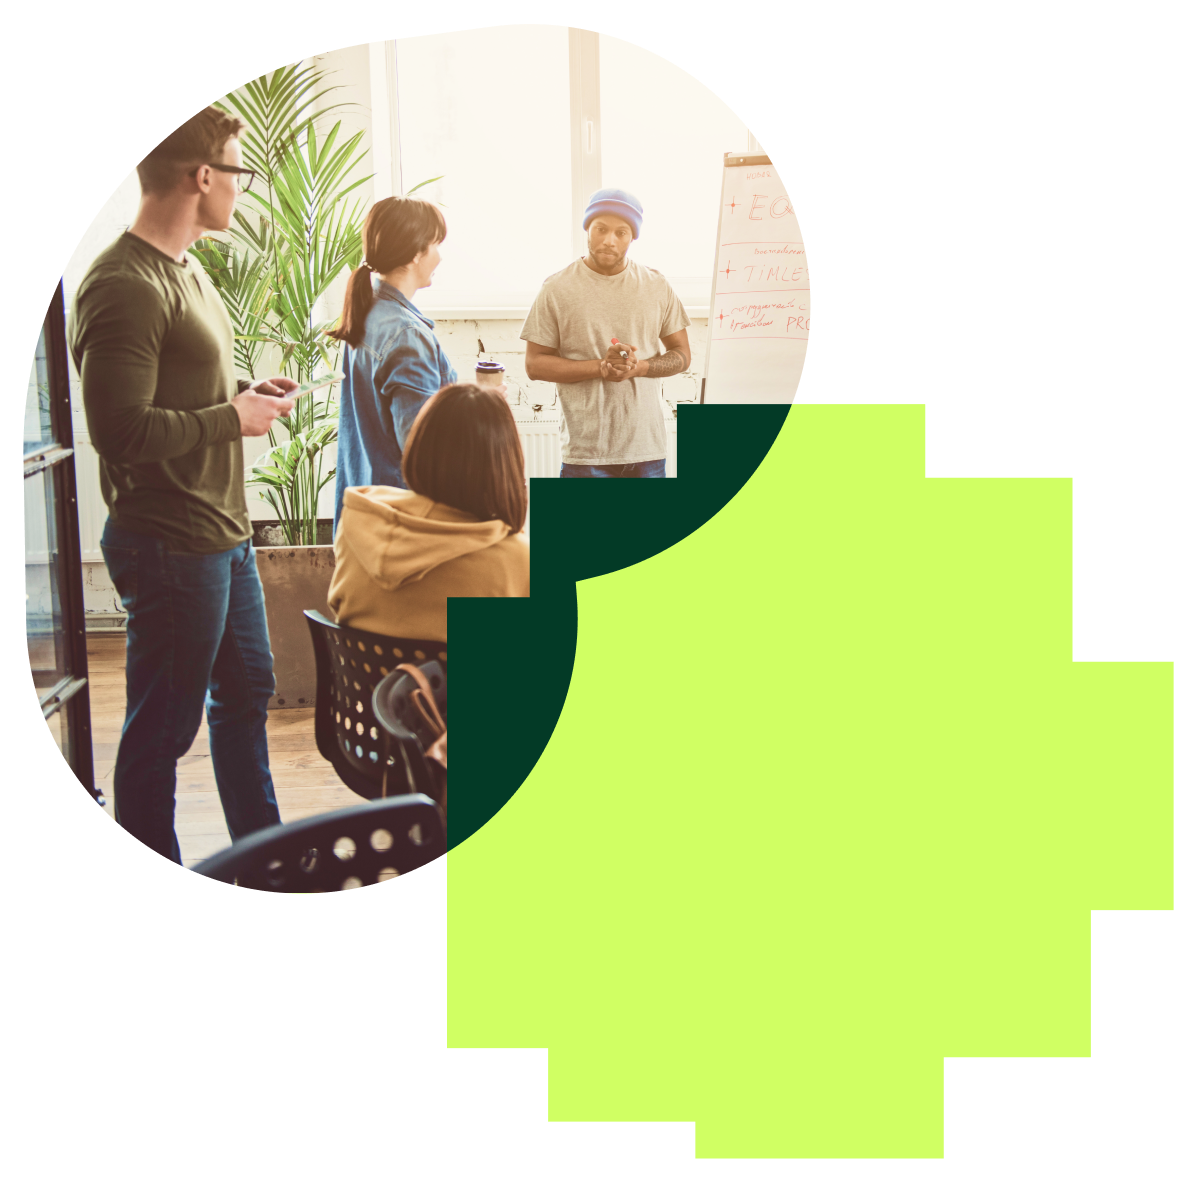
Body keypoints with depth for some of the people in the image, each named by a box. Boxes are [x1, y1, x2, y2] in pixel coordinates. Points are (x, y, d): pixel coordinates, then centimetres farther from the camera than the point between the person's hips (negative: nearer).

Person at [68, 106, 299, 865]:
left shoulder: (186, 270, 12)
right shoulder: (125, 286, -20)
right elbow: (123, 433, -27)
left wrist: (246, 395, 5)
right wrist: (233, 418, -17)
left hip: (223, 534, 11)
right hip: (171, 546, -11)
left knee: (246, 690, 22)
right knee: (164, 725, 2)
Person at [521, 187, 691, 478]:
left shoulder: (658, 287, 8)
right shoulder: (557, 290, -1)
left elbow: (682, 353, 12)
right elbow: (534, 364, -2)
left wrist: (640, 367, -9)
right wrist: (599, 367, -14)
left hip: (647, 448, 3)